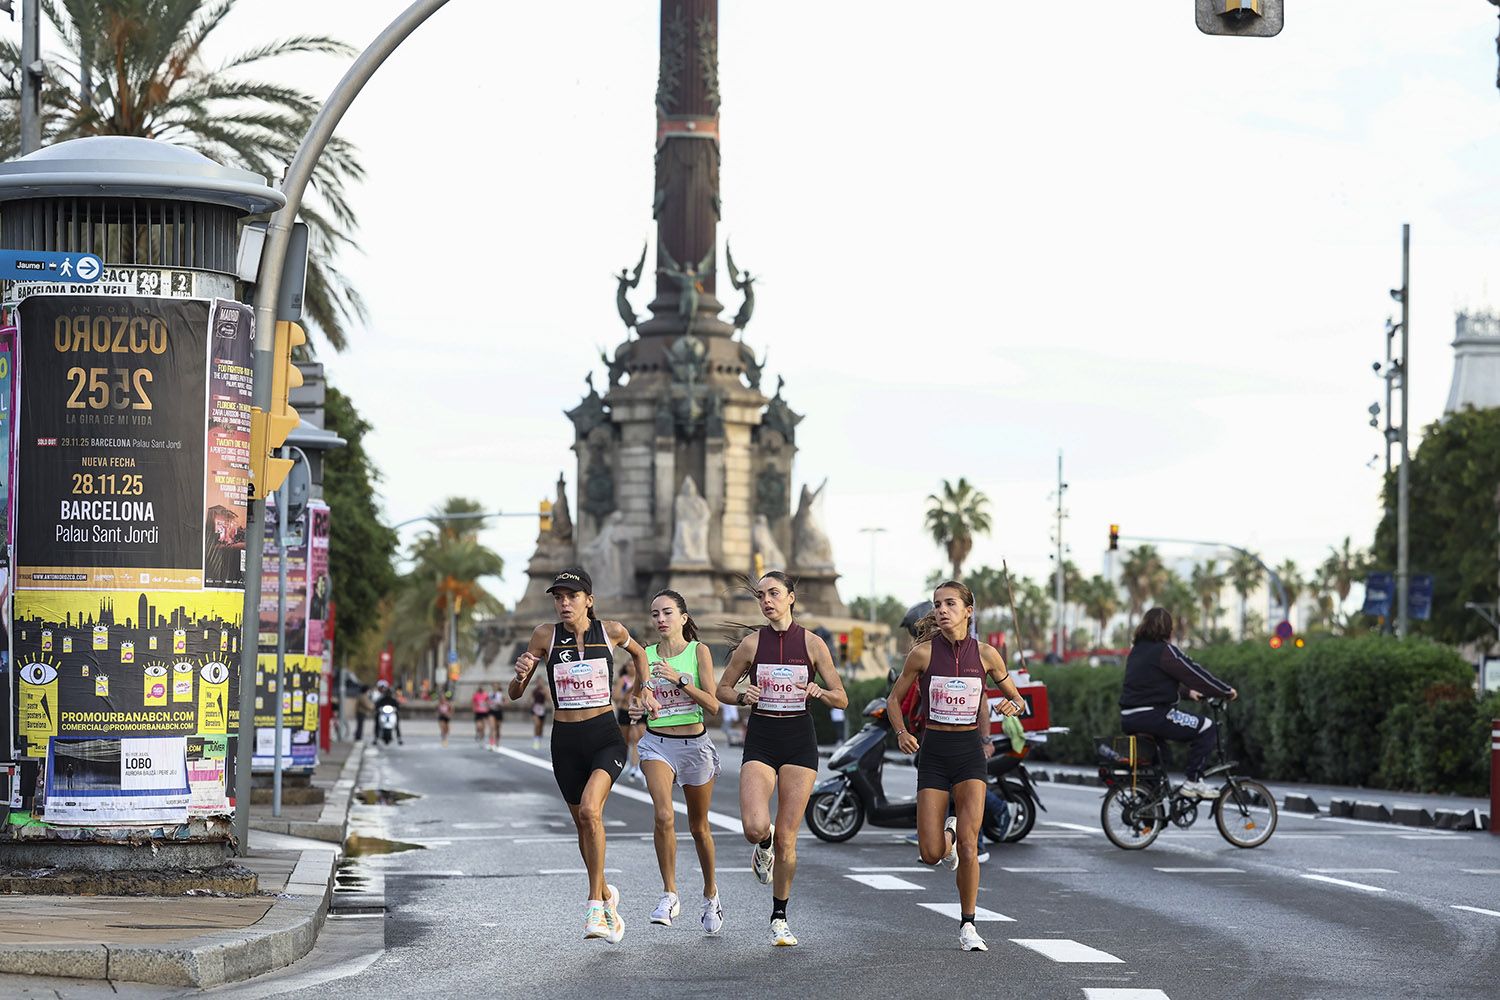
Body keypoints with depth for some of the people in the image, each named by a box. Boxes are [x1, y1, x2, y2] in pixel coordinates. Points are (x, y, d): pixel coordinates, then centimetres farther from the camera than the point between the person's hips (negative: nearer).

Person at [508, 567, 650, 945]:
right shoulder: (546, 635, -2)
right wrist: (521, 675, -19)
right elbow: (515, 694, 1)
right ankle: (606, 895, 35)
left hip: (606, 736, -2)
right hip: (566, 741, 2)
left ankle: (595, 906, -18)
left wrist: (645, 690, 15)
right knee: (583, 824, 12)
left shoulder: (610, 631, -2)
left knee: (590, 809, -24)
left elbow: (638, 652, 22)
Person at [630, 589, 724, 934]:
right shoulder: (645, 656, 4)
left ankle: (711, 894, 34)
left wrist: (679, 679, -20)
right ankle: (669, 896, -15)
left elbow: (712, 705, -11)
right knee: (664, 816, -24)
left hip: (695, 744, -1)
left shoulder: (699, 651, -4)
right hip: (657, 743, 1)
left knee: (699, 827, 12)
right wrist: (640, 705, -6)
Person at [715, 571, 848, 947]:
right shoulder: (752, 643, 2)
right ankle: (764, 845, 19)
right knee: (754, 827, -20)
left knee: (786, 838, -2)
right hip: (760, 740, 0)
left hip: (799, 741, 0)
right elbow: (722, 689, 11)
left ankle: (779, 917, 14)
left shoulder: (812, 644, 0)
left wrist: (818, 692, -17)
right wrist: (743, 696, -10)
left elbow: (842, 700, 4)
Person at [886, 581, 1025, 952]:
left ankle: (967, 925, 4)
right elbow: (894, 698, 7)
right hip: (933, 751, 0)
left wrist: (1012, 705, -12)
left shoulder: (986, 654, 0)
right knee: (931, 854, -3)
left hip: (970, 751, 0)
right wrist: (902, 733, -10)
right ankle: (946, 835, 35)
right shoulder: (923, 653, -4)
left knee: (968, 845, -12)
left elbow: (1016, 698, 11)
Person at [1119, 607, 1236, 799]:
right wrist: (1226, 691, 5)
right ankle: (1194, 781, -4)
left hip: (1128, 719, 9)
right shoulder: (1165, 651, -10)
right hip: (1152, 716, -9)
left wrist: (1186, 691, 38)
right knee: (1206, 728, -2)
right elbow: (1195, 673, -7)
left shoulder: (1137, 650, 17)